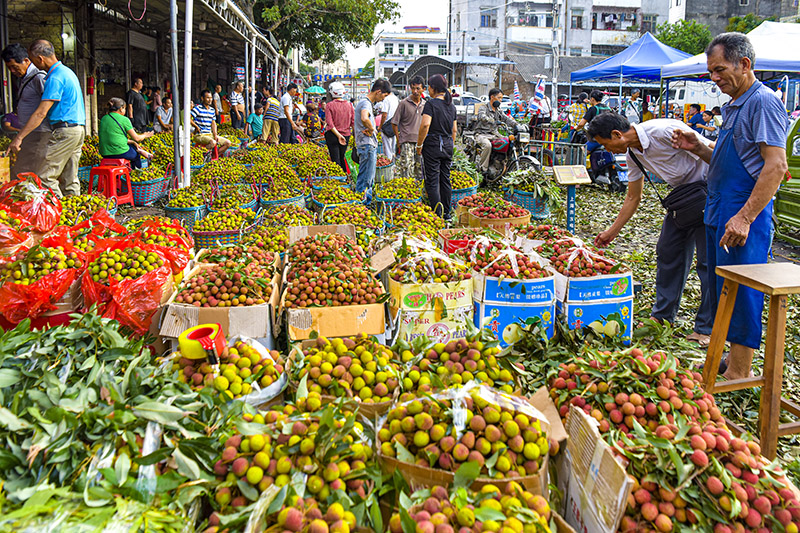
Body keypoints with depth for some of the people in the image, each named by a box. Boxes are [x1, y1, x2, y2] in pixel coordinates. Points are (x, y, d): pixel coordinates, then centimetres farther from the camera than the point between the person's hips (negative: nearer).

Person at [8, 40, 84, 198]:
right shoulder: (67, 71, 17)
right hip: (79, 128, 10)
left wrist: (19, 137, -16)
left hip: (65, 130, -10)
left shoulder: (55, 77, -14)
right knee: (70, 178, 11)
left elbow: (41, 113, -18)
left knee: (47, 177, -7)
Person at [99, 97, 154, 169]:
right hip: (120, 152, -7)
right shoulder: (124, 120, -9)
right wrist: (145, 135, 16)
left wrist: (132, 142, 19)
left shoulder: (103, 118, 10)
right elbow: (136, 138, -5)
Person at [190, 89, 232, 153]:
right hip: (200, 135, -8)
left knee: (228, 143, -1)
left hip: (210, 134, 8)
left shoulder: (212, 110, 14)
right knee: (213, 142, -36)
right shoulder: (198, 108, -8)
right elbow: (188, 118, -20)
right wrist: (196, 127, -15)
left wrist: (215, 135, 3)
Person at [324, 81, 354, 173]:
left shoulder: (330, 105, -9)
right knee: (342, 158, 19)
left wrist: (338, 135, -19)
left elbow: (330, 123, -16)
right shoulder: (349, 105, 1)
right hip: (346, 135, 4)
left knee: (335, 159, -2)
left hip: (333, 135, -4)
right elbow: (353, 122, -1)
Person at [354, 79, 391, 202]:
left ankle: (368, 201, 27)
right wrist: (371, 130, -19)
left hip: (370, 146, 11)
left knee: (369, 180, 18)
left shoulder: (368, 102, 17)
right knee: (365, 180, -7)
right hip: (367, 146, -11)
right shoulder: (366, 103, -16)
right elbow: (364, 118, -37)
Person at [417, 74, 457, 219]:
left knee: (432, 181, -3)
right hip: (448, 145, 7)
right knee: (445, 179, 13)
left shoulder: (431, 103, -10)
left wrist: (419, 144, -13)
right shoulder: (451, 105, 11)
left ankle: (437, 214, -6)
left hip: (433, 144, -7)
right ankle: (446, 213, 18)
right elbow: (454, 130, 15)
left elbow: (425, 124, -22)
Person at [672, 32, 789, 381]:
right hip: (720, 213, 10)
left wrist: (745, 217, -25)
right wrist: (698, 148, 8)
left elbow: (776, 166, -21)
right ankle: (732, 363, 27)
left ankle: (739, 374, 5)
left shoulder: (763, 102, -13)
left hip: (744, 216, -10)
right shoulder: (733, 106, 18)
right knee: (723, 290, 15)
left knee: (741, 293, -4)